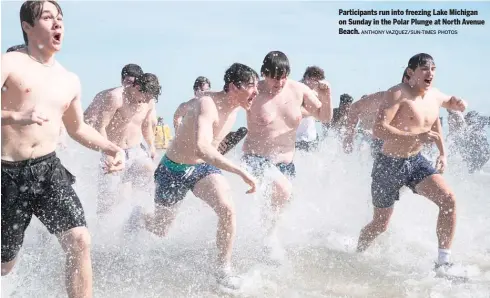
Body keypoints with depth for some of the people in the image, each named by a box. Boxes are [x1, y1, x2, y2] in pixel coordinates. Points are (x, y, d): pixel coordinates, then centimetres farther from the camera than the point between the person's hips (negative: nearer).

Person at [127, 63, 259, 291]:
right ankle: (140, 215, 50)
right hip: (175, 170, -5)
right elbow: (201, 148, -49)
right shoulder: (207, 104, -32)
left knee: (227, 209, -23)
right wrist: (240, 171, -53)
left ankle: (224, 270, -8)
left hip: (204, 168, 5)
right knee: (160, 230, 14)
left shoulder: (235, 107, -7)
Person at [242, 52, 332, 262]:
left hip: (286, 162, 5)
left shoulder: (299, 90, -3)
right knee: (283, 189, -31)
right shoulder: (254, 93, -15)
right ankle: (270, 234, -9)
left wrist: (326, 96, -11)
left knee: (279, 204, 18)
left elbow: (325, 117, 6)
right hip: (257, 159, -5)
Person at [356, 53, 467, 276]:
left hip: (416, 162, 5)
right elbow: (379, 129, -28)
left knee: (448, 199, -19)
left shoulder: (436, 96, 4)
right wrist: (416, 137, -33)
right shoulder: (397, 94, -17)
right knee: (380, 225, 8)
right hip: (389, 164, -5)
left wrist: (442, 153, 16)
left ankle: (443, 263, -13)